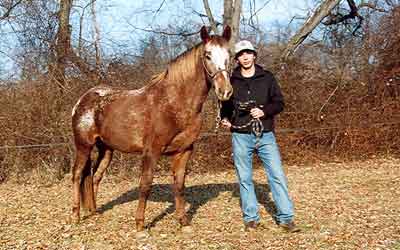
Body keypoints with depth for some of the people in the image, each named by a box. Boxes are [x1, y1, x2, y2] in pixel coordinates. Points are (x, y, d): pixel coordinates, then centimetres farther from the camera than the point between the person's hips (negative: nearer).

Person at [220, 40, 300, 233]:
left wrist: (264, 111, -13)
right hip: (241, 137, 1)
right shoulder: (231, 81, 6)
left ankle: (285, 218, 4)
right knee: (245, 179, 6)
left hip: (265, 135, 0)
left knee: (277, 176, -3)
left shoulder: (267, 78, 5)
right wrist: (225, 119, -3)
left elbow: (279, 103, 4)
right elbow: (226, 105, 16)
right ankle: (251, 218, 17)